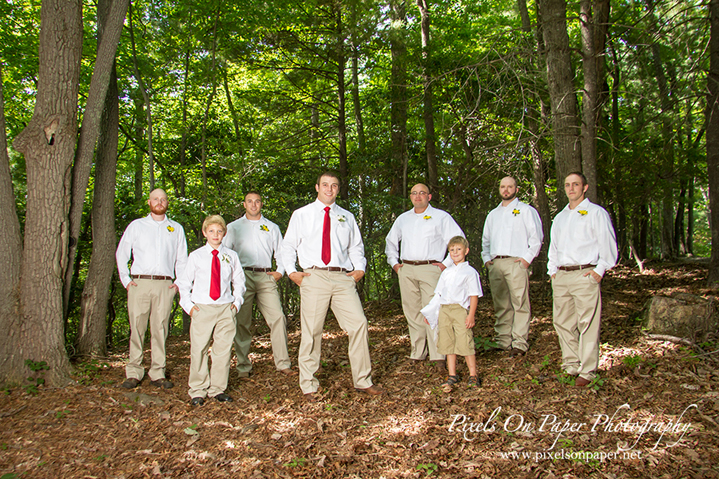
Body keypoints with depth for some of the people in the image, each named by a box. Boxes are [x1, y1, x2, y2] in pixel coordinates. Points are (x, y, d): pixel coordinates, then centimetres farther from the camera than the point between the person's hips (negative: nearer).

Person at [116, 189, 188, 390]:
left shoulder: (176, 228, 15)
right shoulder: (136, 226, 12)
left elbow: (182, 259, 17)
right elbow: (121, 253, 14)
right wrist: (125, 279, 5)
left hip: (165, 285, 1)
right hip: (139, 283, 0)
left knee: (160, 330, 0)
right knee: (137, 329, -1)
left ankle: (157, 374, 6)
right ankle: (133, 372, 7)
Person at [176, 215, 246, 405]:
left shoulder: (231, 256, 8)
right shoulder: (196, 256, 4)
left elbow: (239, 281, 18)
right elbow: (184, 282, 9)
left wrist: (237, 301, 7)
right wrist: (188, 305, 0)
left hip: (225, 309, 2)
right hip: (201, 309, -1)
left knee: (223, 350, 3)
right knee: (199, 350, 1)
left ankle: (218, 389, 15)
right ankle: (198, 391, 13)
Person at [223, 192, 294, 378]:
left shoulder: (272, 227, 19)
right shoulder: (233, 227, 17)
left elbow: (281, 252, 21)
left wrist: (280, 271, 6)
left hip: (266, 277, 1)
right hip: (243, 277, 0)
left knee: (278, 318, -11)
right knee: (242, 322, -2)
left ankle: (282, 363, -6)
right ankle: (243, 366, 8)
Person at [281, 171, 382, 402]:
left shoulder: (347, 217, 20)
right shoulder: (301, 215, 13)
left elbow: (356, 246, 22)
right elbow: (288, 246, 13)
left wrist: (360, 268, 5)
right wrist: (292, 271, -1)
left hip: (343, 278, 2)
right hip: (313, 277, -2)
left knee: (359, 324, -7)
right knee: (311, 331, -1)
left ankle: (363, 381, 6)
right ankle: (309, 386, 12)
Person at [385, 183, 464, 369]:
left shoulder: (441, 217, 5)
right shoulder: (403, 219, 18)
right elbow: (390, 241, 30)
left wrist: (447, 264, -5)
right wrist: (394, 262, 18)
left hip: (430, 269, -4)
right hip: (406, 270, 4)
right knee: (412, 312, 5)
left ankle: (438, 356, -7)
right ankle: (417, 354, 13)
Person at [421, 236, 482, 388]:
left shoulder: (470, 272, 1)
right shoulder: (446, 272, 16)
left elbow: (474, 295, -3)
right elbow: (439, 294, 18)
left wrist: (471, 315, -11)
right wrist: (429, 312, 14)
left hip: (460, 309, -5)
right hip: (444, 310, 5)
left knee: (465, 342, -7)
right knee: (447, 343, 7)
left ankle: (473, 375, 5)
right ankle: (452, 375, 16)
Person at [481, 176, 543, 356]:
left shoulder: (526, 210, 8)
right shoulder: (493, 214, 24)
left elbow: (536, 236, 1)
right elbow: (486, 239, 27)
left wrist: (528, 257, -9)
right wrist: (486, 258, 12)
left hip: (516, 262, -5)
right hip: (495, 264, 5)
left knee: (520, 304, -10)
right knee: (501, 305, 5)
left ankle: (519, 343, -8)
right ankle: (503, 340, 10)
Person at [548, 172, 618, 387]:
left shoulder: (596, 212, 3)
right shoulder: (560, 217, 22)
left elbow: (608, 243, -2)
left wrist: (600, 270, -9)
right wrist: (552, 269, 14)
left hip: (585, 275, -6)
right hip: (561, 276, 6)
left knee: (587, 324, -6)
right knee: (562, 322, 6)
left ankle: (587, 371, 0)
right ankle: (571, 366, 17)